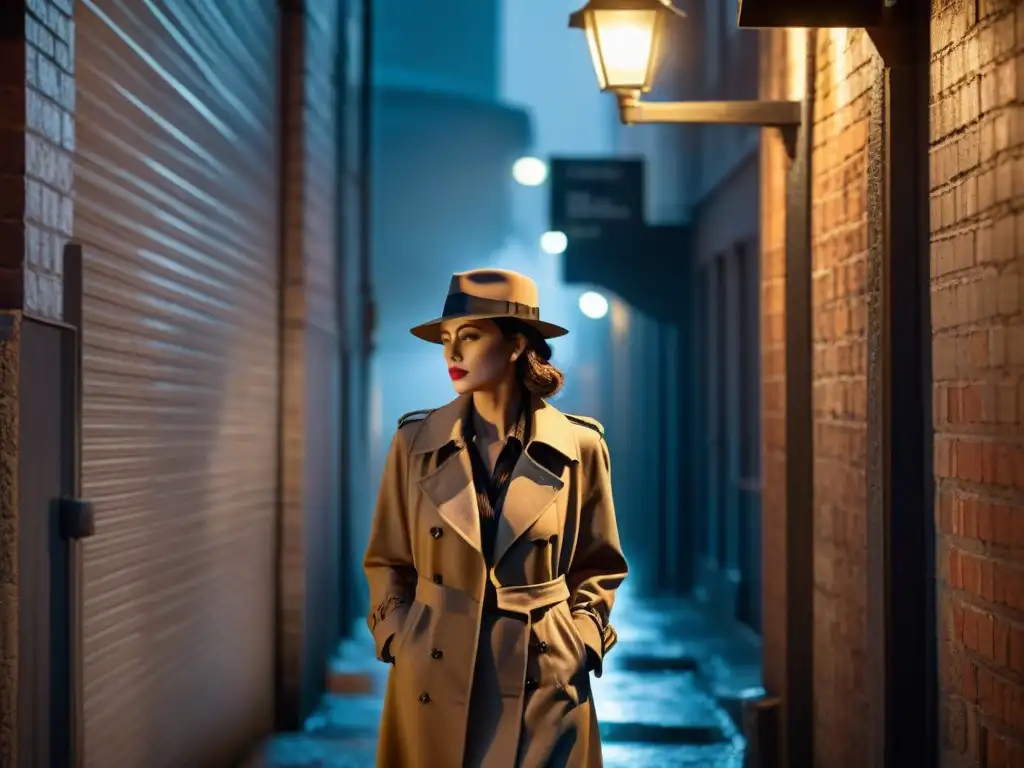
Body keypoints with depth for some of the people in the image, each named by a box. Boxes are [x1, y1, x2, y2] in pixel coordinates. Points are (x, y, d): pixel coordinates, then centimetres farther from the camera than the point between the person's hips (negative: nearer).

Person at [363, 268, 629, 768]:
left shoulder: (579, 447, -3)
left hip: (544, 683, -1)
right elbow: (387, 562, 9)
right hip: (434, 682, 1)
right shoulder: (417, 442, 0)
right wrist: (396, 638, -2)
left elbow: (599, 567, 8)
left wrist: (581, 644, -4)